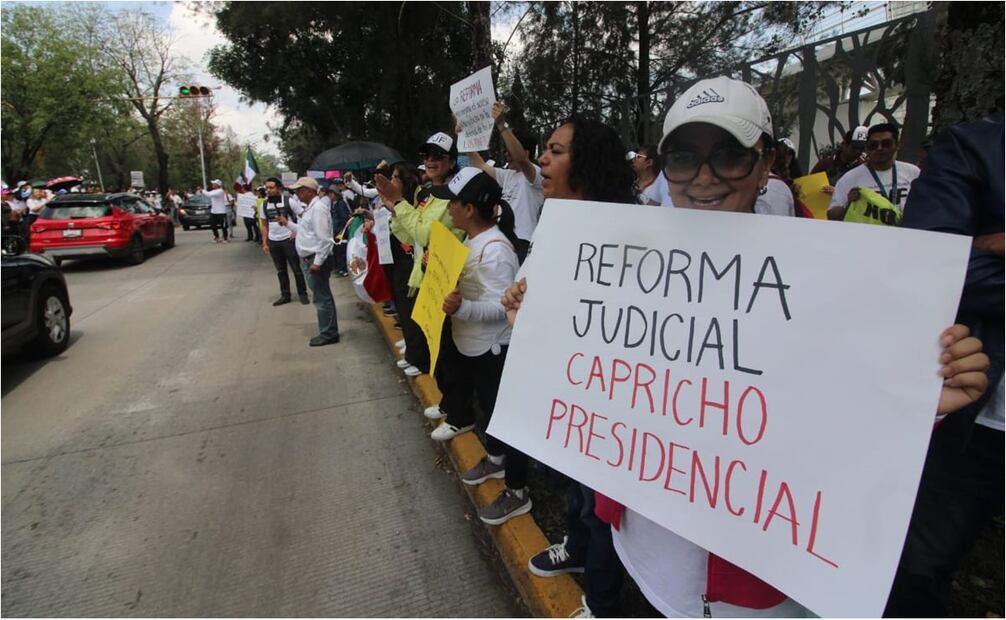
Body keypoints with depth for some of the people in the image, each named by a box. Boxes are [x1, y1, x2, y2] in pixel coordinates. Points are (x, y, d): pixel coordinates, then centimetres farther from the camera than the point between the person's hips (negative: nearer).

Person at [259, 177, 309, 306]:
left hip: (289, 240, -4)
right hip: (273, 242, 5)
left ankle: (303, 294, 14)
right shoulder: (264, 205, 6)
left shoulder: (289, 201, -8)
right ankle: (285, 295, 22)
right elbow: (264, 225, 12)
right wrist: (264, 243, 7)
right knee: (280, 270, 12)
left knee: (296, 268, 3)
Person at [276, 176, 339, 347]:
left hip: (316, 260, -10)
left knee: (322, 298, -2)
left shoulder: (318, 207, -17)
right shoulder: (310, 207, 14)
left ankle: (328, 334, 9)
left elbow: (324, 238, -23)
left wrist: (317, 262, -23)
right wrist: (287, 223, 15)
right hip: (309, 259, 10)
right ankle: (329, 331, 27)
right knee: (322, 297, 17)